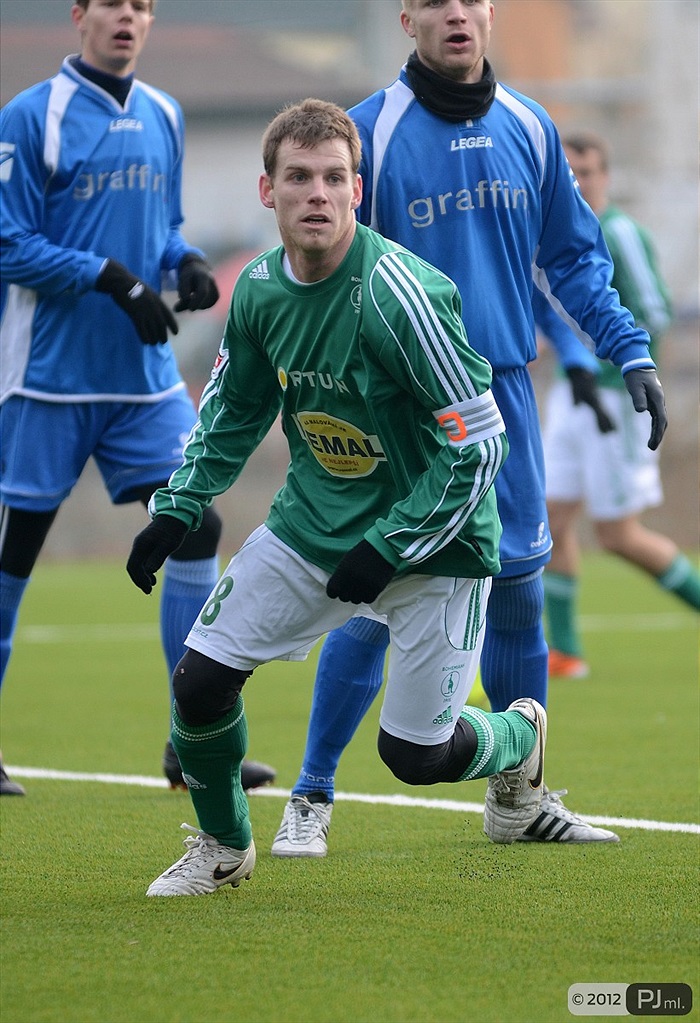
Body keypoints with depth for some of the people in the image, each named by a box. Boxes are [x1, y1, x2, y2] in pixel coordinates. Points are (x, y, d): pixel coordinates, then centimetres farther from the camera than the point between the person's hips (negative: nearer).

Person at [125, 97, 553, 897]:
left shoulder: (402, 295, -26)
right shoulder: (259, 289, -6)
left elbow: (479, 447, -21)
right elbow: (231, 412, 14)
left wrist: (388, 550, -22)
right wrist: (176, 510, 3)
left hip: (431, 539, -5)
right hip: (312, 523, 5)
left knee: (413, 754, -3)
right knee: (200, 678, -5)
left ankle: (517, 740, 33)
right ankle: (221, 848, 22)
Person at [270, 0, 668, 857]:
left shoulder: (529, 130, 7)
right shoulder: (368, 132, -7)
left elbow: (571, 258, 15)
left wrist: (631, 353, 7)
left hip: (503, 399, 4)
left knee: (517, 593, 8)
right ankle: (311, 801, 6)